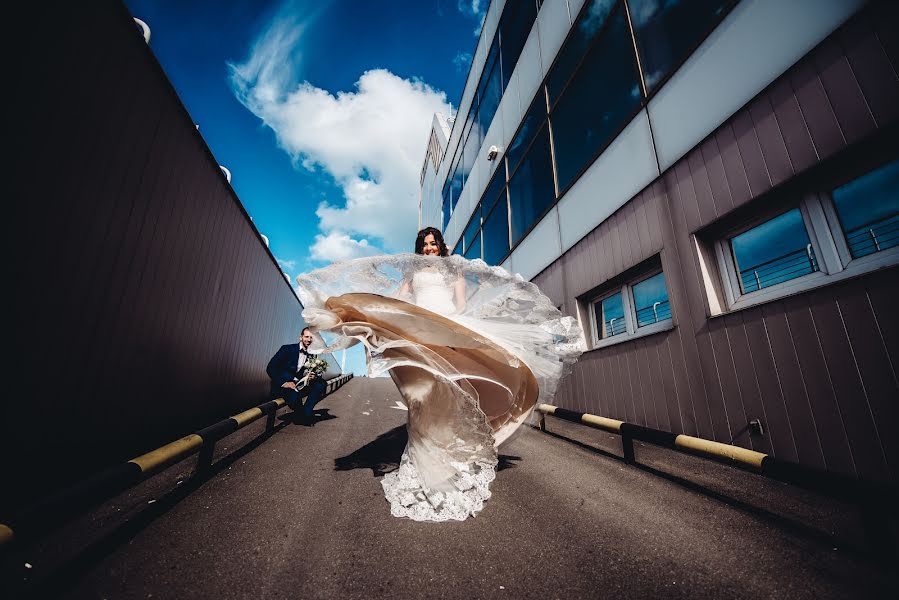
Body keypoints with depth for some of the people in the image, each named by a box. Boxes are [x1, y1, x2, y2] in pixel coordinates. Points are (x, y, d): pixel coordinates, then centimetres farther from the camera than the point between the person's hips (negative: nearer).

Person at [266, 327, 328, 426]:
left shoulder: (312, 355, 8)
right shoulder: (287, 349, -6)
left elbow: (312, 373, 12)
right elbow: (270, 368, -10)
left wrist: (313, 377, -14)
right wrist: (283, 383, -21)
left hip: (300, 385, 5)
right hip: (282, 386, -5)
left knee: (321, 384, -17)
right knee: (294, 396, -35)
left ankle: (305, 414, -17)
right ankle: (305, 416, -4)